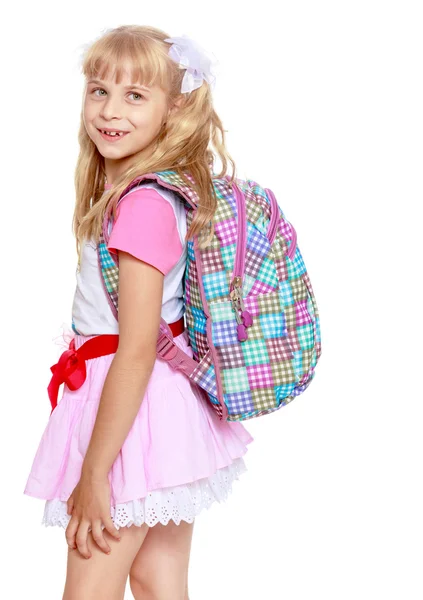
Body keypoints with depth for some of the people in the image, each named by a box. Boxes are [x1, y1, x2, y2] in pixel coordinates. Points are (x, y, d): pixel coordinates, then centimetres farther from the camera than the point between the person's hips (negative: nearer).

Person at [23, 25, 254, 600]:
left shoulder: (142, 206, -21)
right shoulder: (167, 191, 7)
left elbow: (137, 351, -23)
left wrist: (92, 474, -19)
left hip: (135, 408, -9)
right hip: (172, 401, 9)